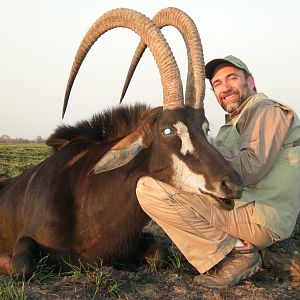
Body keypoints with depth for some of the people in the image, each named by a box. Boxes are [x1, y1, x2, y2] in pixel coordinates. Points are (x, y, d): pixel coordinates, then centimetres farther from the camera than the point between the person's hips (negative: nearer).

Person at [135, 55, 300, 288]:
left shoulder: (268, 110, -3)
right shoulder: (236, 121, 27)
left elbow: (249, 170, -18)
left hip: (256, 220, -10)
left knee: (150, 189, -19)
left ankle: (236, 254, -11)